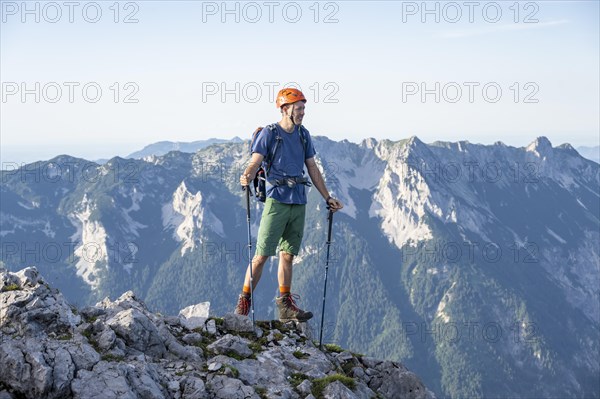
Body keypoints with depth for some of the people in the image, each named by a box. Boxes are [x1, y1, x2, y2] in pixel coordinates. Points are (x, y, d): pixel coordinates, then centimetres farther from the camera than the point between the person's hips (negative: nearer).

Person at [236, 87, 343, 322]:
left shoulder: (303, 135, 14)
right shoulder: (268, 134, -3)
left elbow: (313, 169, 19)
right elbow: (255, 163, -12)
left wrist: (328, 198, 17)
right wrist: (246, 177, -35)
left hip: (299, 203, 5)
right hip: (277, 200, -5)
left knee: (288, 255, 9)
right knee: (262, 255, -7)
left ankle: (286, 307, 13)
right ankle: (244, 302, 1)